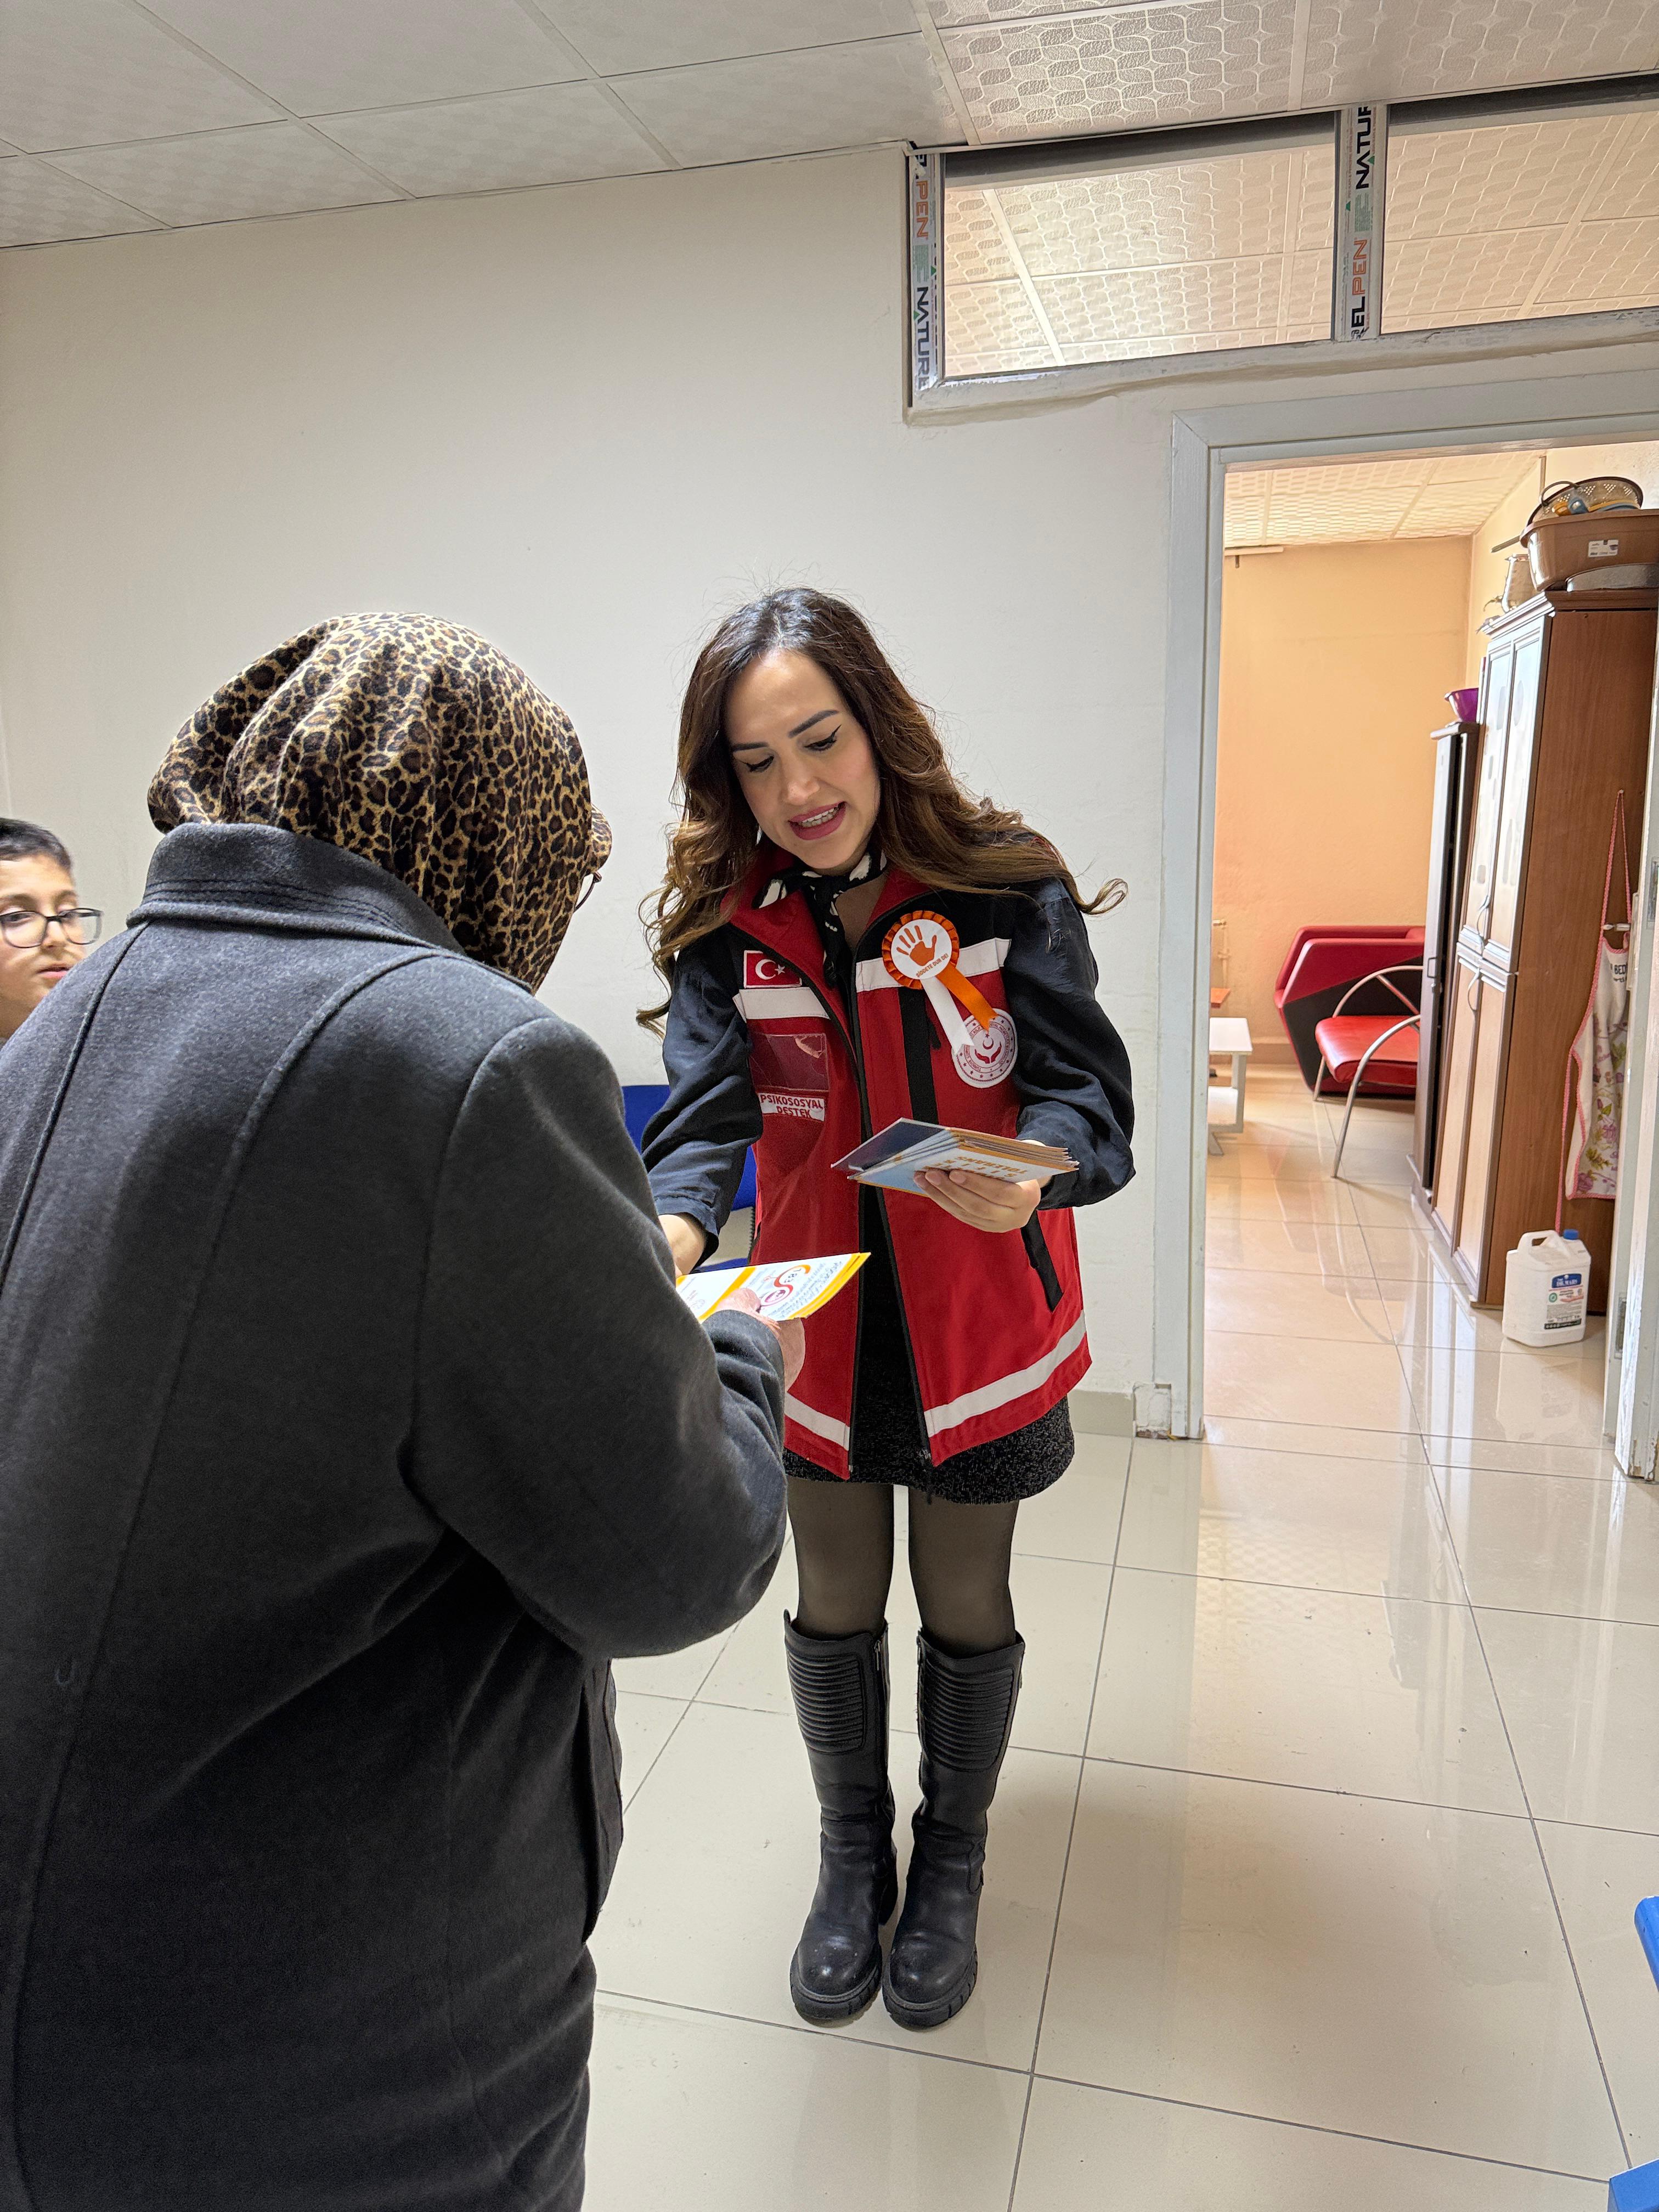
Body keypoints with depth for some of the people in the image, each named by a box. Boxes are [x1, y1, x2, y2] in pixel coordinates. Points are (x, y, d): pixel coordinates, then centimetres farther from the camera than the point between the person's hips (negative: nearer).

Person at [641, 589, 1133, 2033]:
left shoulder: (1005, 887, -15)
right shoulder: (726, 923, -9)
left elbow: (1088, 1088, -20)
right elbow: (704, 1109, -19)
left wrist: (1032, 1168, -42)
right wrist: (672, 1226, -40)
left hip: (979, 1330, -1)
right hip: (821, 1323, 2)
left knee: (966, 1610, 17)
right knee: (834, 1610, 18)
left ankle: (951, 1865, 46)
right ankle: (854, 1857, 47)